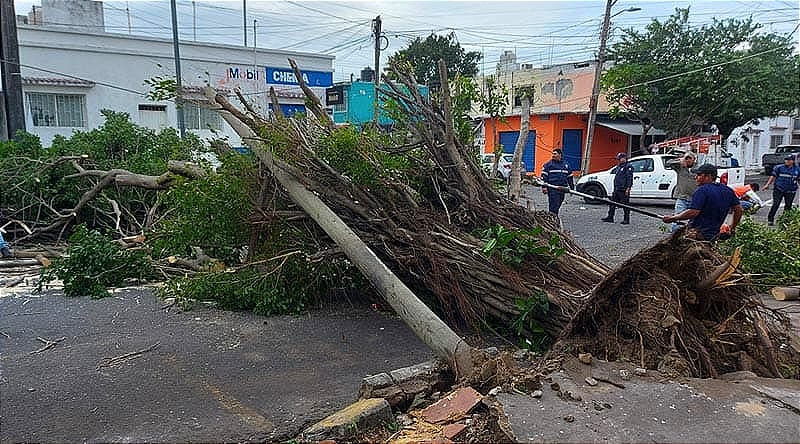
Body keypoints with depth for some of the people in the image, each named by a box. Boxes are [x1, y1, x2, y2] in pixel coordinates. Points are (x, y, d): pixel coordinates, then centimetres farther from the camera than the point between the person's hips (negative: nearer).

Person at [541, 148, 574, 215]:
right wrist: (544, 186, -11)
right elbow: (544, 175, -2)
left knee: (558, 205, 11)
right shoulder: (548, 164, 2)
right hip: (552, 189, -5)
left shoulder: (565, 165, 17)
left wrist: (572, 187, 21)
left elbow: (570, 177, 23)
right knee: (553, 205, -12)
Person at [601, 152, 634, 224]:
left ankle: (626, 219, 3)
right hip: (616, 190, 9)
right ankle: (610, 217, 14)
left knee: (625, 205, -3)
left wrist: (628, 188, -22)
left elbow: (629, 178, -16)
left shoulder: (628, 167, -9)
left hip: (623, 190, -9)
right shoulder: (619, 167, 19)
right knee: (612, 203, 9)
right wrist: (615, 188, 22)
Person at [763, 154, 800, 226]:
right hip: (778, 190, -3)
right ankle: (770, 219, -1)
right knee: (775, 205, -7)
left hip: (790, 191, 3)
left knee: (788, 206, 9)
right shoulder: (779, 168, 0)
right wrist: (768, 184, -6)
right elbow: (773, 176, 1)